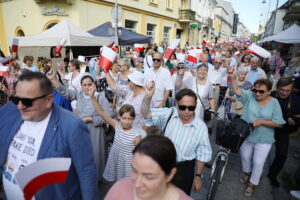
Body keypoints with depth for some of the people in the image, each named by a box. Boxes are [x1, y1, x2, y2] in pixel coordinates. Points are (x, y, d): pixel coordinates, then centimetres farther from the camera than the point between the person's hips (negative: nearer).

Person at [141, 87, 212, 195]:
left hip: (184, 169, -1)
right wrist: (148, 96, -43)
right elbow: (146, 114, -23)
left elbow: (202, 154, -6)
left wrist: (198, 176, 2)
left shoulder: (201, 127, -18)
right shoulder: (168, 114, -17)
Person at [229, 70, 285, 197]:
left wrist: (261, 122, -22)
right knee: (245, 157, 22)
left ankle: (252, 184, 31)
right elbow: (237, 91, -26)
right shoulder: (250, 96, -9)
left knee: (258, 163, 8)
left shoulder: (274, 103, -10)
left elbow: (279, 123, -11)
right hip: (246, 135, 2)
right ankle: (247, 173, 51)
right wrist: (233, 79, -42)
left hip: (263, 139, -2)